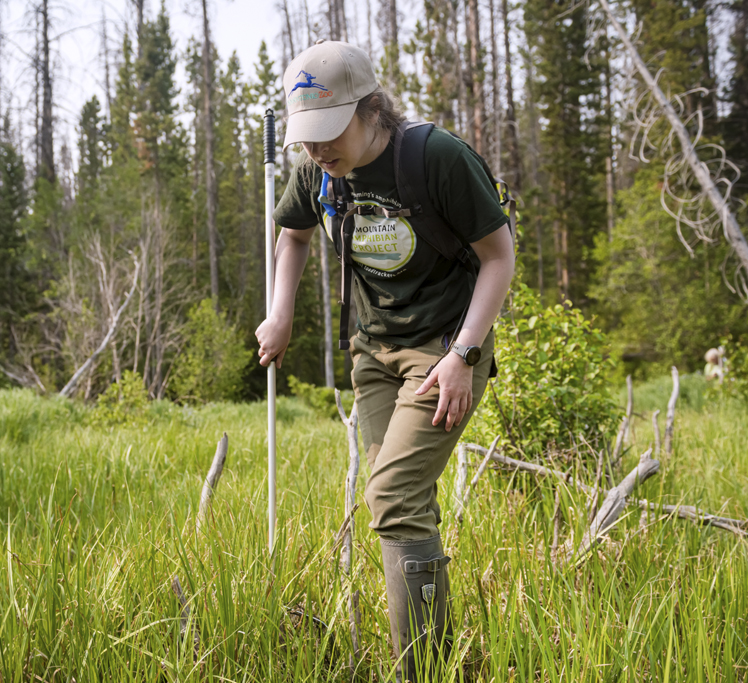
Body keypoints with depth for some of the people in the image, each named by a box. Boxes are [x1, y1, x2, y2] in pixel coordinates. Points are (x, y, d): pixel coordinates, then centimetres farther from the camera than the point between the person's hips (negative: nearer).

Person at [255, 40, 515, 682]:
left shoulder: (440, 158, -22)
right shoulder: (317, 170, -4)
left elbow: (500, 255, -14)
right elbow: (295, 233, 19)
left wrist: (462, 354, -20)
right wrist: (281, 315, 7)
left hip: (445, 345, -6)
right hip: (375, 348, 7)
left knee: (395, 500, -18)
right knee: (407, 506, 10)